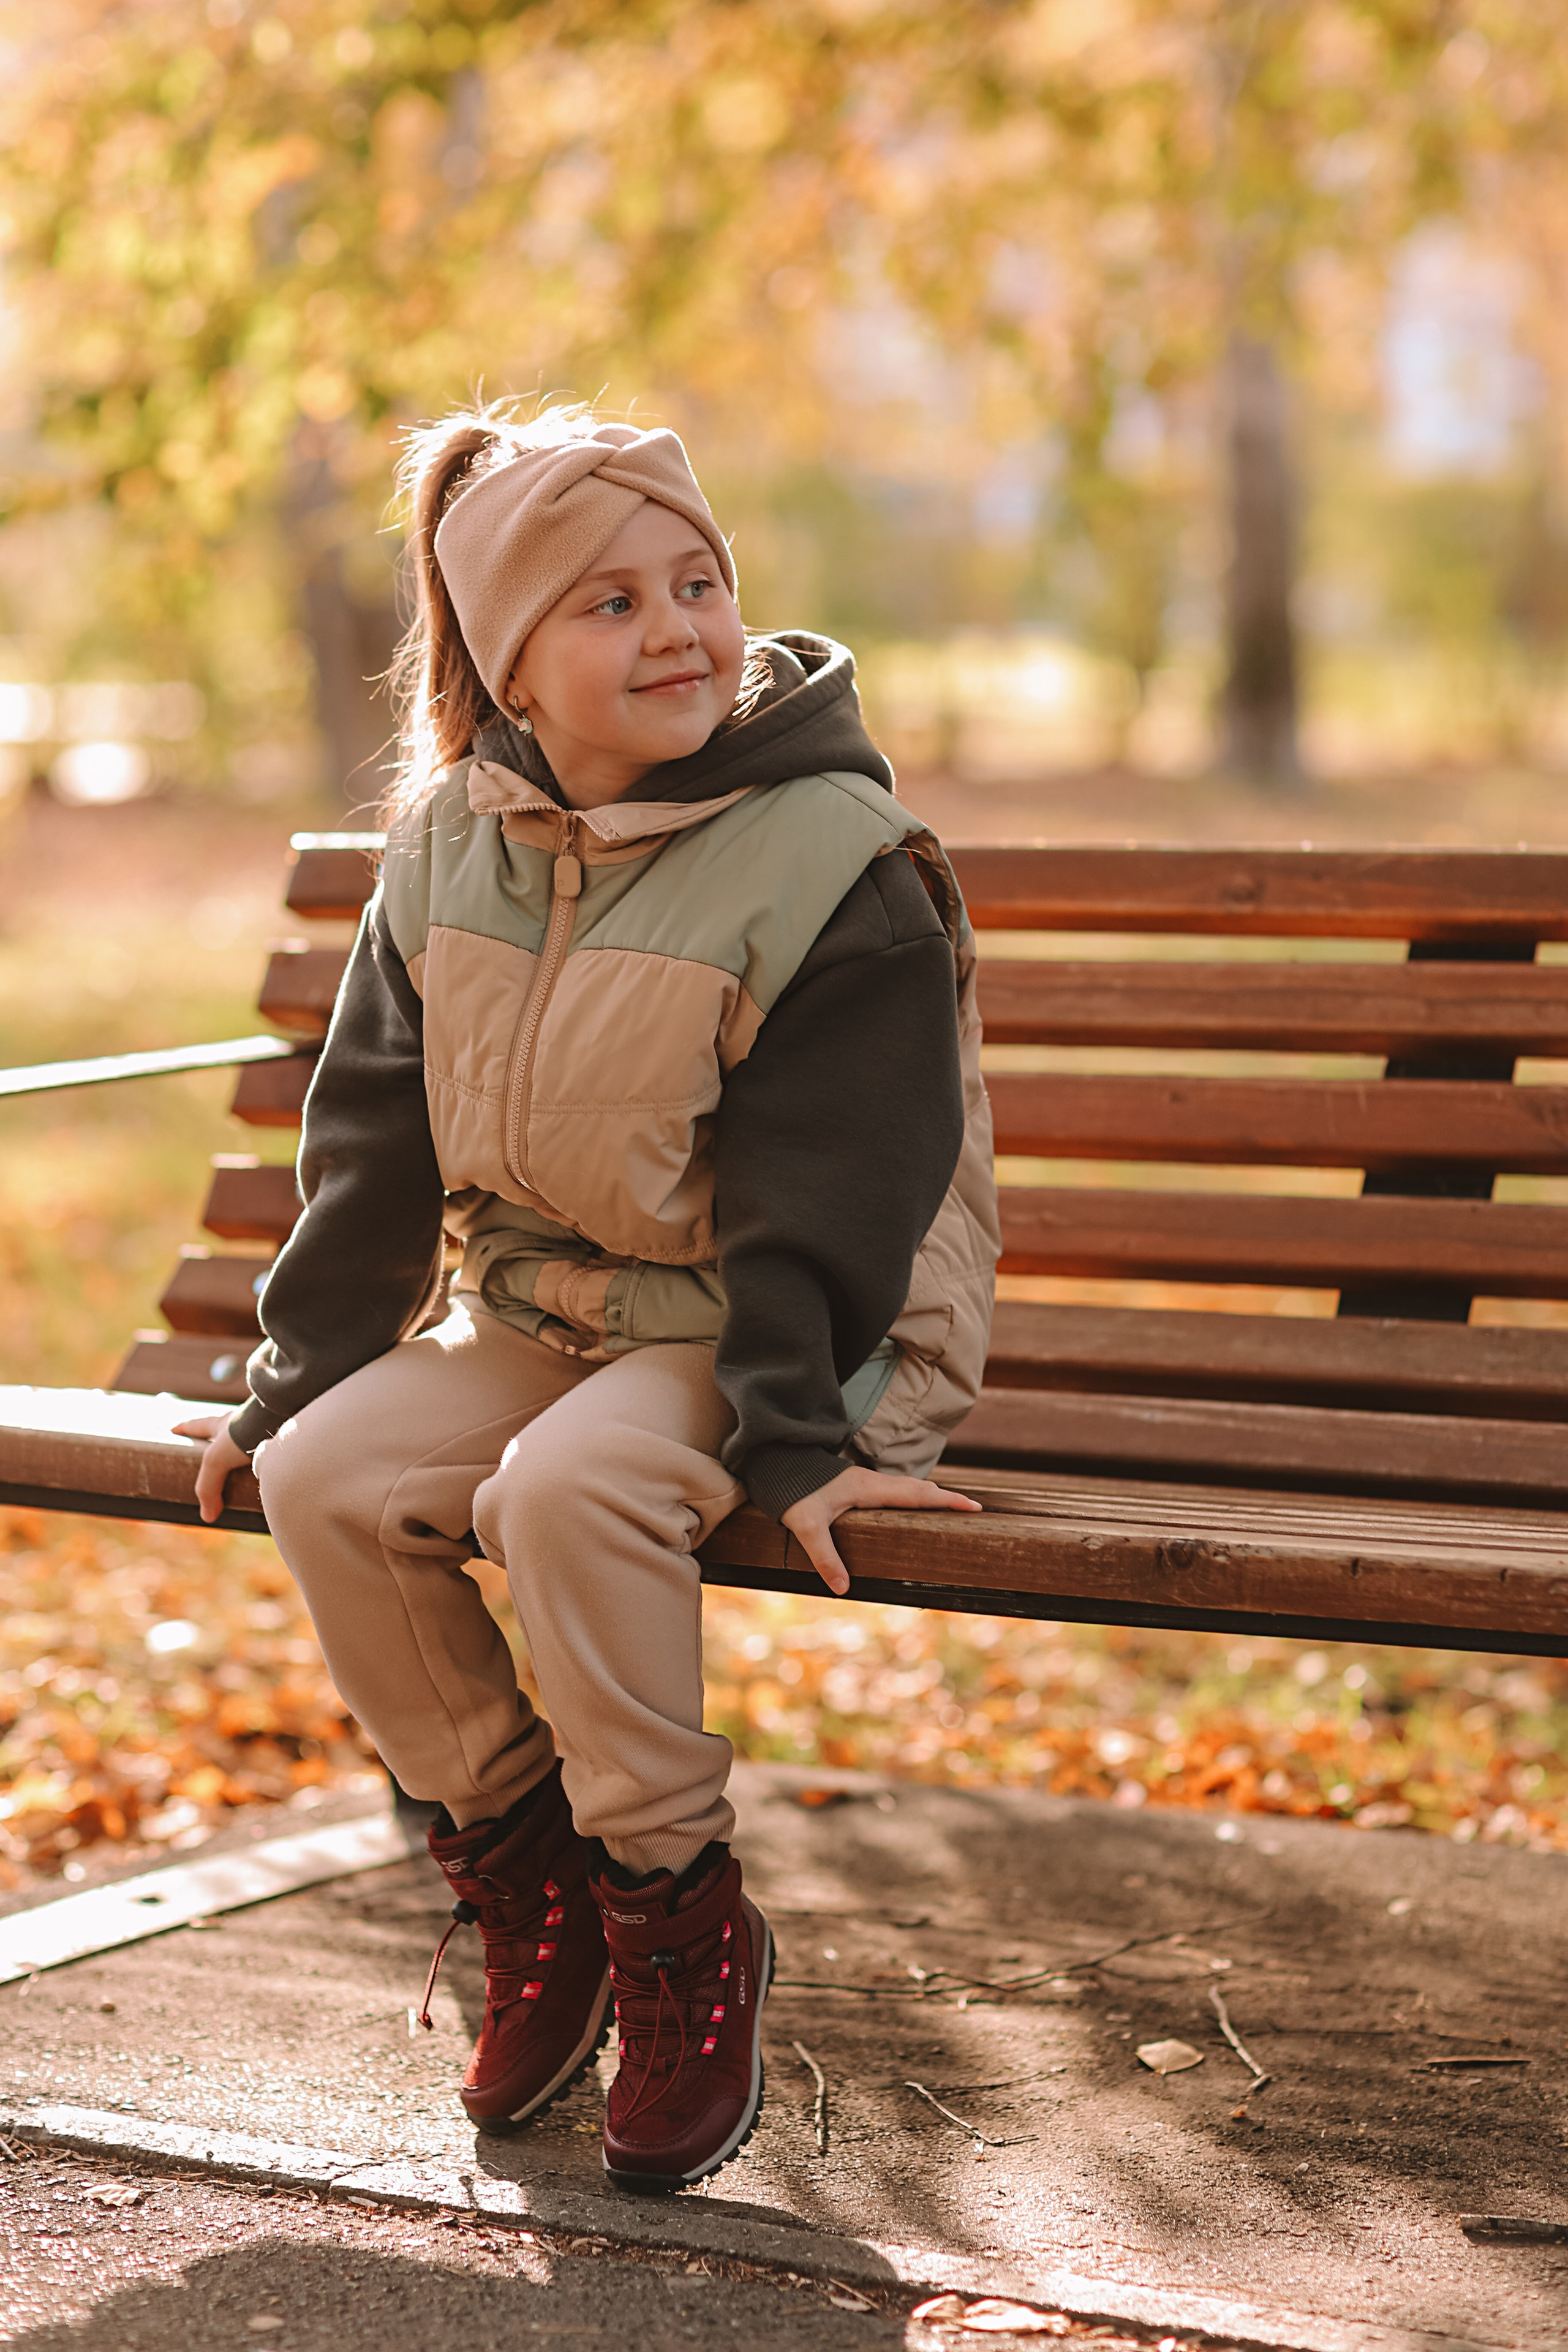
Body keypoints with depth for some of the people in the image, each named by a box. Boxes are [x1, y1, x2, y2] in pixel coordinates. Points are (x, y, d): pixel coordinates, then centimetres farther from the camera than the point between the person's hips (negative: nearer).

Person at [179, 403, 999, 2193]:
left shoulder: (838, 865, -16)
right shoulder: (451, 848, 1)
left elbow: (823, 1199, -18)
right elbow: (375, 1139, 8)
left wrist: (792, 1437, -25)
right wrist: (299, 1375, 5)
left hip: (794, 1335, -6)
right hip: (543, 1310, 6)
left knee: (568, 1490, -33)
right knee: (324, 1480, -17)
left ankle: (682, 1933, -14)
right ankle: (526, 1886, 0)